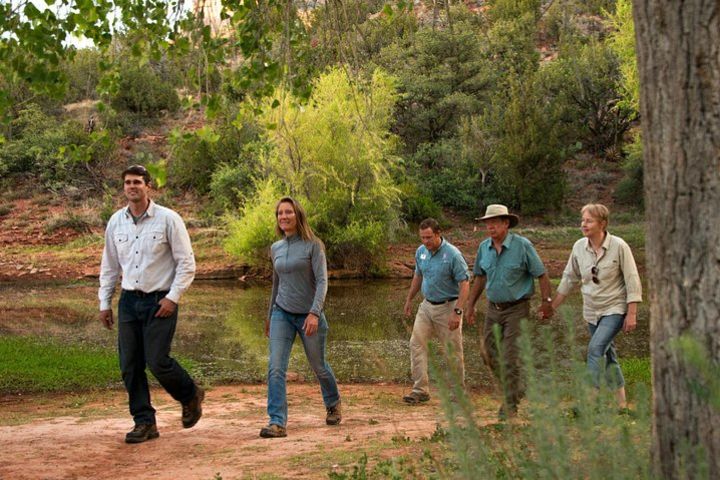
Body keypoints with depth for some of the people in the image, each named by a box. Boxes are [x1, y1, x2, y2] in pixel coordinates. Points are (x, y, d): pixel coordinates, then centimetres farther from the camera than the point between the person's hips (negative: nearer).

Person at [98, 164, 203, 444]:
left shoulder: (168, 219, -7)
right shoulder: (116, 222, 7)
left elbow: (186, 263, -6)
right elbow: (109, 266, 16)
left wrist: (173, 298, -13)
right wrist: (104, 302, 12)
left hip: (160, 301, -5)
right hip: (129, 300, 5)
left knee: (157, 360, -9)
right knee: (129, 365, 2)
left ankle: (191, 396, 20)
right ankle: (144, 422, 13)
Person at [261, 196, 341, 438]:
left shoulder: (313, 245, -8)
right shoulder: (276, 248, 7)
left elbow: (322, 281, -14)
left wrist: (315, 313, -26)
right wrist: (269, 315, 25)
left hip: (309, 316, -3)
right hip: (282, 314, 3)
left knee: (319, 367, 13)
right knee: (275, 369, -13)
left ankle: (333, 404, 40)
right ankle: (277, 423, -14)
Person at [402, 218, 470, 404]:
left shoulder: (453, 254, -18)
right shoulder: (421, 252, 1)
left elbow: (464, 283, -18)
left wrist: (457, 312, -24)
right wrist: (409, 299, 22)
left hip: (447, 307, -6)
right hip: (427, 305, 6)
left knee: (453, 351, 2)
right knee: (416, 343, -2)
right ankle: (421, 389, 1)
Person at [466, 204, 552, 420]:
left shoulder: (522, 245, -12)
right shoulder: (484, 247, 3)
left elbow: (541, 275, -7)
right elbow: (480, 277, 16)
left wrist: (546, 301, -8)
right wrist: (470, 305, 16)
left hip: (516, 309, -6)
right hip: (493, 309, 6)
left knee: (510, 358, -7)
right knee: (489, 354, 8)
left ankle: (510, 404, 4)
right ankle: (516, 389, 31)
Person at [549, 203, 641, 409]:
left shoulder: (619, 246, -14)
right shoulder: (579, 247, -1)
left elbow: (632, 281, -12)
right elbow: (569, 278, 10)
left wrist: (632, 314, -15)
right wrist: (552, 306, 11)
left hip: (615, 309, -6)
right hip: (592, 311, 6)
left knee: (596, 348, -23)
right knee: (607, 355, 13)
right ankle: (621, 402, 26)